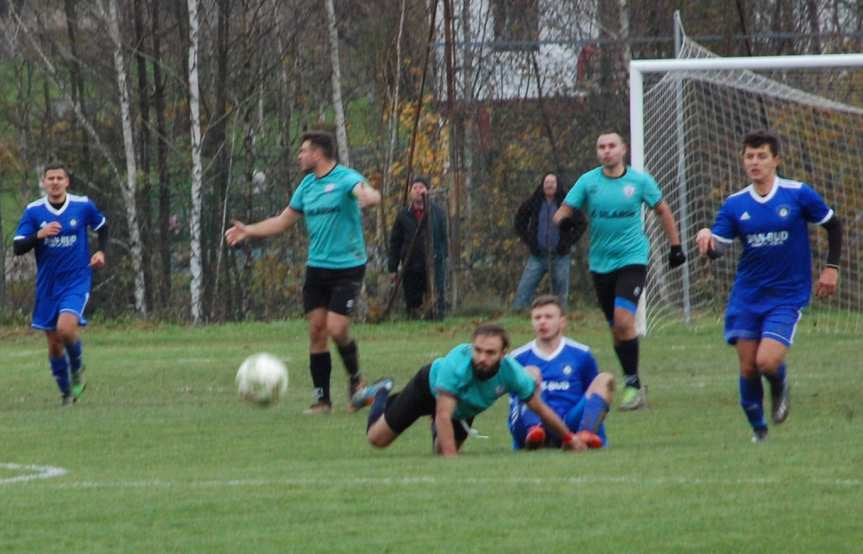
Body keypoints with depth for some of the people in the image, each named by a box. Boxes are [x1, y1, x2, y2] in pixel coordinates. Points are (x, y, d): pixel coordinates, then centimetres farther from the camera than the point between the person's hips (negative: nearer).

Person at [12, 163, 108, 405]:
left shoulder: (83, 206, -4)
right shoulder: (33, 211, -4)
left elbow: (102, 226, 16)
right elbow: (17, 248, -8)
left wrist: (101, 251, 0)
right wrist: (39, 235, -24)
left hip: (77, 282, -2)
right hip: (47, 286, 2)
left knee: (66, 328, -25)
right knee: (54, 345, 7)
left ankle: (77, 370, 4)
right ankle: (66, 393, 25)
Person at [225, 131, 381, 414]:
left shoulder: (345, 178, -10)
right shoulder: (307, 185, 11)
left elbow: (370, 194, -31)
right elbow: (283, 221, 22)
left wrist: (367, 196, -55)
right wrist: (248, 231, 13)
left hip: (347, 266, -7)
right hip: (316, 268, 7)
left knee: (337, 329, -14)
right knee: (316, 331, 2)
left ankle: (355, 378, 13)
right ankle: (322, 399, 9)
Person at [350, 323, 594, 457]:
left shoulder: (511, 372, -36)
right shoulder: (457, 364, -47)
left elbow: (540, 408, -20)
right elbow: (443, 415, -45)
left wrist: (569, 438, -10)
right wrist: (451, 457, -50)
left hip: (464, 408, 3)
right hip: (428, 387, -3)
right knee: (377, 439, 6)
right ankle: (381, 394, 37)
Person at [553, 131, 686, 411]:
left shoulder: (640, 180, -1)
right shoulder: (588, 181, 1)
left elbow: (662, 210, 12)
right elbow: (565, 210, -2)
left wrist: (676, 246, 13)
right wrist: (563, 222, -25)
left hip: (632, 259, -3)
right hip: (601, 263, 3)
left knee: (623, 319, -21)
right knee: (615, 327, 7)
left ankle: (632, 383, -14)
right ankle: (633, 387, 19)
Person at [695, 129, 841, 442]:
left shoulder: (798, 195, -6)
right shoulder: (734, 205, 1)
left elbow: (833, 226, 6)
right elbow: (716, 249, -4)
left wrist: (832, 268, 1)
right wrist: (706, 240, -26)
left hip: (787, 296, -3)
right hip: (746, 297, 3)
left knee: (767, 362, -19)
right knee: (748, 368, 0)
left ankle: (780, 387, 18)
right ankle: (757, 428, 21)